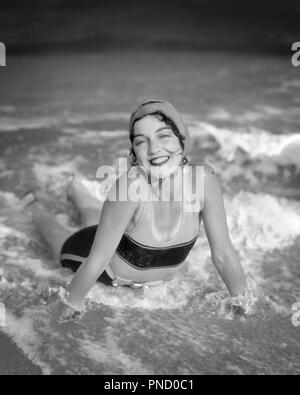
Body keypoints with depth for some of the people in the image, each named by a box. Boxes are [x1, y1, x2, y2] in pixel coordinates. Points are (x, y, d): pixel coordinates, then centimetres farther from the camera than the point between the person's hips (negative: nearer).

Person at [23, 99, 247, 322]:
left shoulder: (204, 179, -33)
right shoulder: (130, 185, -42)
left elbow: (223, 253, -22)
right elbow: (97, 261, -34)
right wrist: (70, 305, -24)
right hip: (113, 271, -4)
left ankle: (76, 190, 63)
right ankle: (36, 205, 55)